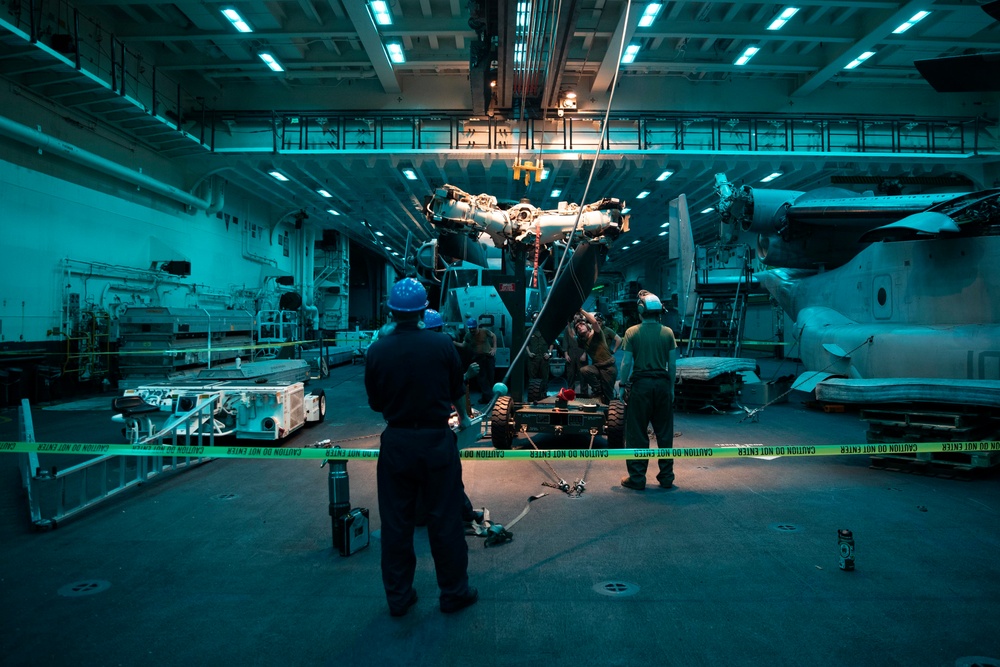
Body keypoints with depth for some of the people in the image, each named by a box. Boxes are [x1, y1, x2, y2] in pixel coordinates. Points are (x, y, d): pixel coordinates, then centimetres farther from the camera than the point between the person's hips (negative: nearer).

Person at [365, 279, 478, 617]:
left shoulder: (377, 350, -9)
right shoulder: (442, 345, -11)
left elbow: (375, 403, 1)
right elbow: (457, 392, 2)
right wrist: (463, 416, 23)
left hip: (396, 443, 1)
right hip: (436, 440, -1)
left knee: (396, 523, 13)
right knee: (445, 521, 11)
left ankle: (398, 596, 24)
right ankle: (454, 592, 24)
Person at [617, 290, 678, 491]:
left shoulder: (632, 332, -4)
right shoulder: (667, 332, 3)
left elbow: (626, 363, -7)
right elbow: (673, 364, 2)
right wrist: (671, 387, 11)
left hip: (641, 384, -3)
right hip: (662, 384, 3)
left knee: (637, 433, 4)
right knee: (664, 432, 12)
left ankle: (637, 478, 8)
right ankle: (666, 476, 19)